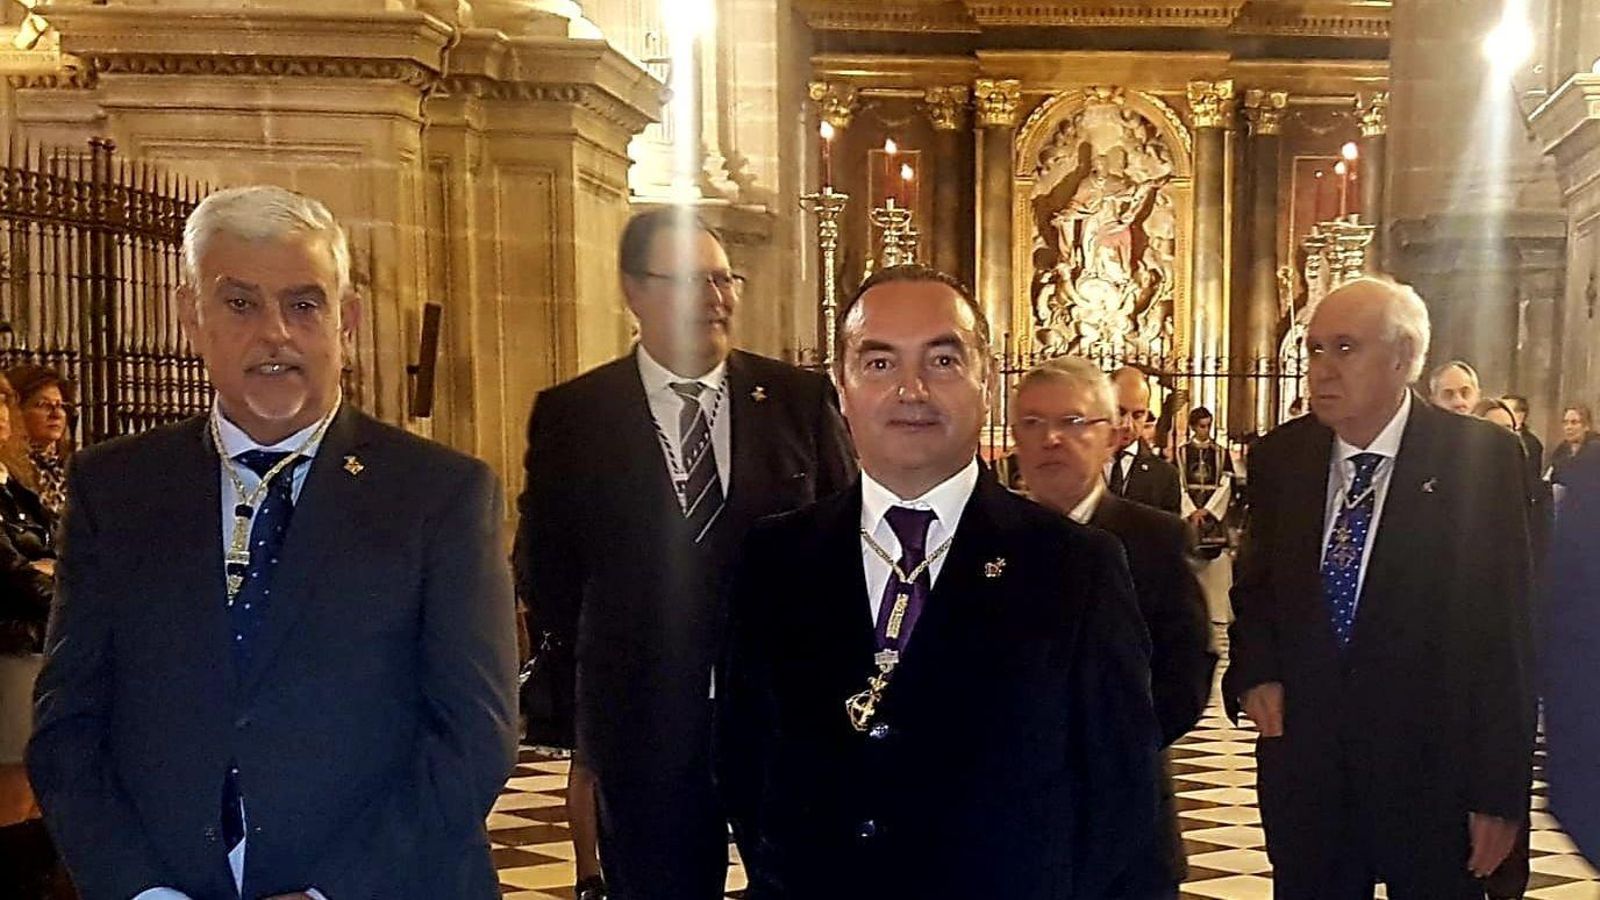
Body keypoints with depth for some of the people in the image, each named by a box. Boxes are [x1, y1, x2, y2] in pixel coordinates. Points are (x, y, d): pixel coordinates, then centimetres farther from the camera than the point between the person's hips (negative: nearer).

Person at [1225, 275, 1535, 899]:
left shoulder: (1480, 457, -8)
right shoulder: (1279, 458, 3)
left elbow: (1504, 631, -10)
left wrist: (1500, 793, -12)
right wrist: (1256, 671, -4)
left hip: (1431, 772, -3)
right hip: (1303, 761, 3)